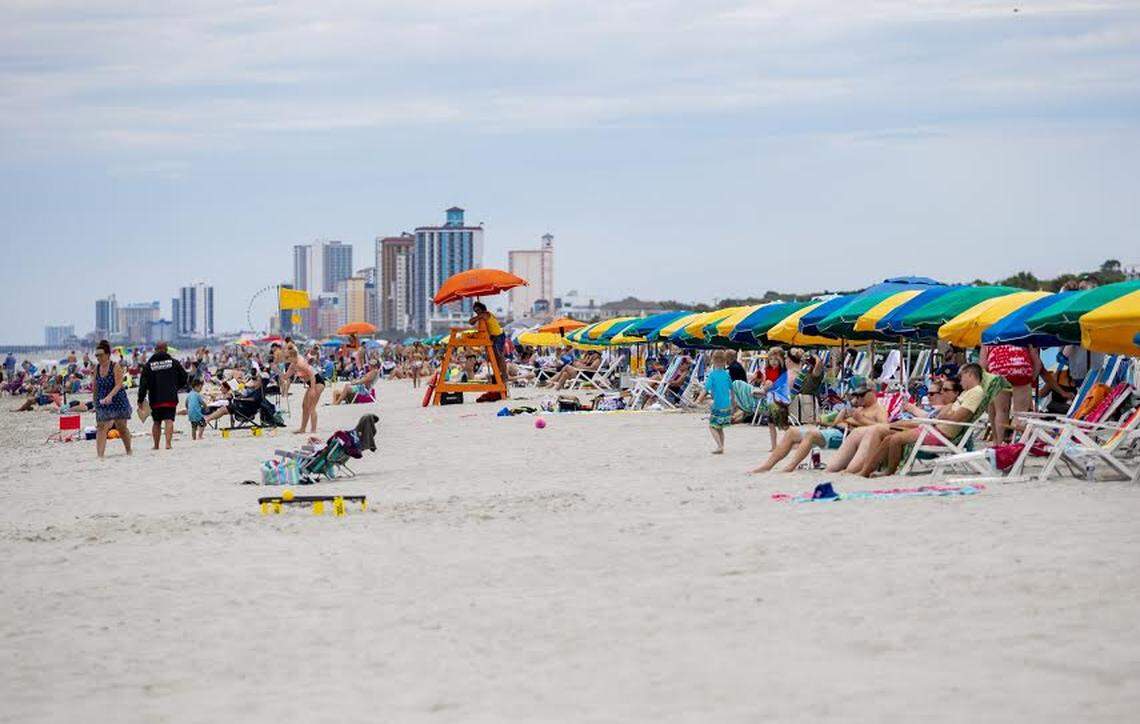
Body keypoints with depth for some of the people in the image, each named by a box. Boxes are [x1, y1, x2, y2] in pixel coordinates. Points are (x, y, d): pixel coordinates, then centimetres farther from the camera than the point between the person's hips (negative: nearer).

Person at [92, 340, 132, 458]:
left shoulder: (116, 366, -12)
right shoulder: (97, 368, 3)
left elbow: (118, 385, -22)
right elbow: (95, 387, 12)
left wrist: (110, 396, -37)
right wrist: (95, 403, 13)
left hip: (118, 401, -4)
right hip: (102, 403, 4)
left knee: (122, 428, 10)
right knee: (101, 427, -10)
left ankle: (129, 450, 32)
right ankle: (100, 455, -17)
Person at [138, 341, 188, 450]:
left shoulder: (148, 365, 2)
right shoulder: (174, 362, 3)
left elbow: (143, 384, -3)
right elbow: (184, 378, 8)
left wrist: (141, 400, 1)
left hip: (155, 400, 1)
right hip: (171, 398, -1)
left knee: (156, 422, 13)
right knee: (169, 421, -6)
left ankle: (156, 445, 15)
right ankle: (168, 443, -20)